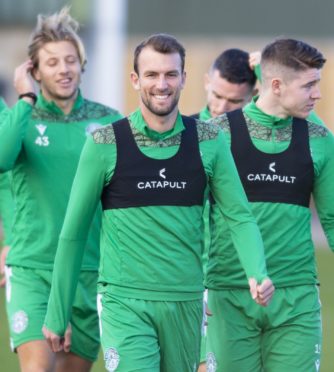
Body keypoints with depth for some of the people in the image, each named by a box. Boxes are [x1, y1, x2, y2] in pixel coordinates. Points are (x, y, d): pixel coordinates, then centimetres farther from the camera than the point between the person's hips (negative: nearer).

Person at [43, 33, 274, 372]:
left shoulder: (209, 141, 4)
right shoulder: (105, 144, -3)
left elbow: (239, 217, 2)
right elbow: (72, 233, 2)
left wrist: (258, 274, -17)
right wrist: (56, 314, 4)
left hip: (186, 303, 3)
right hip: (125, 305, -3)